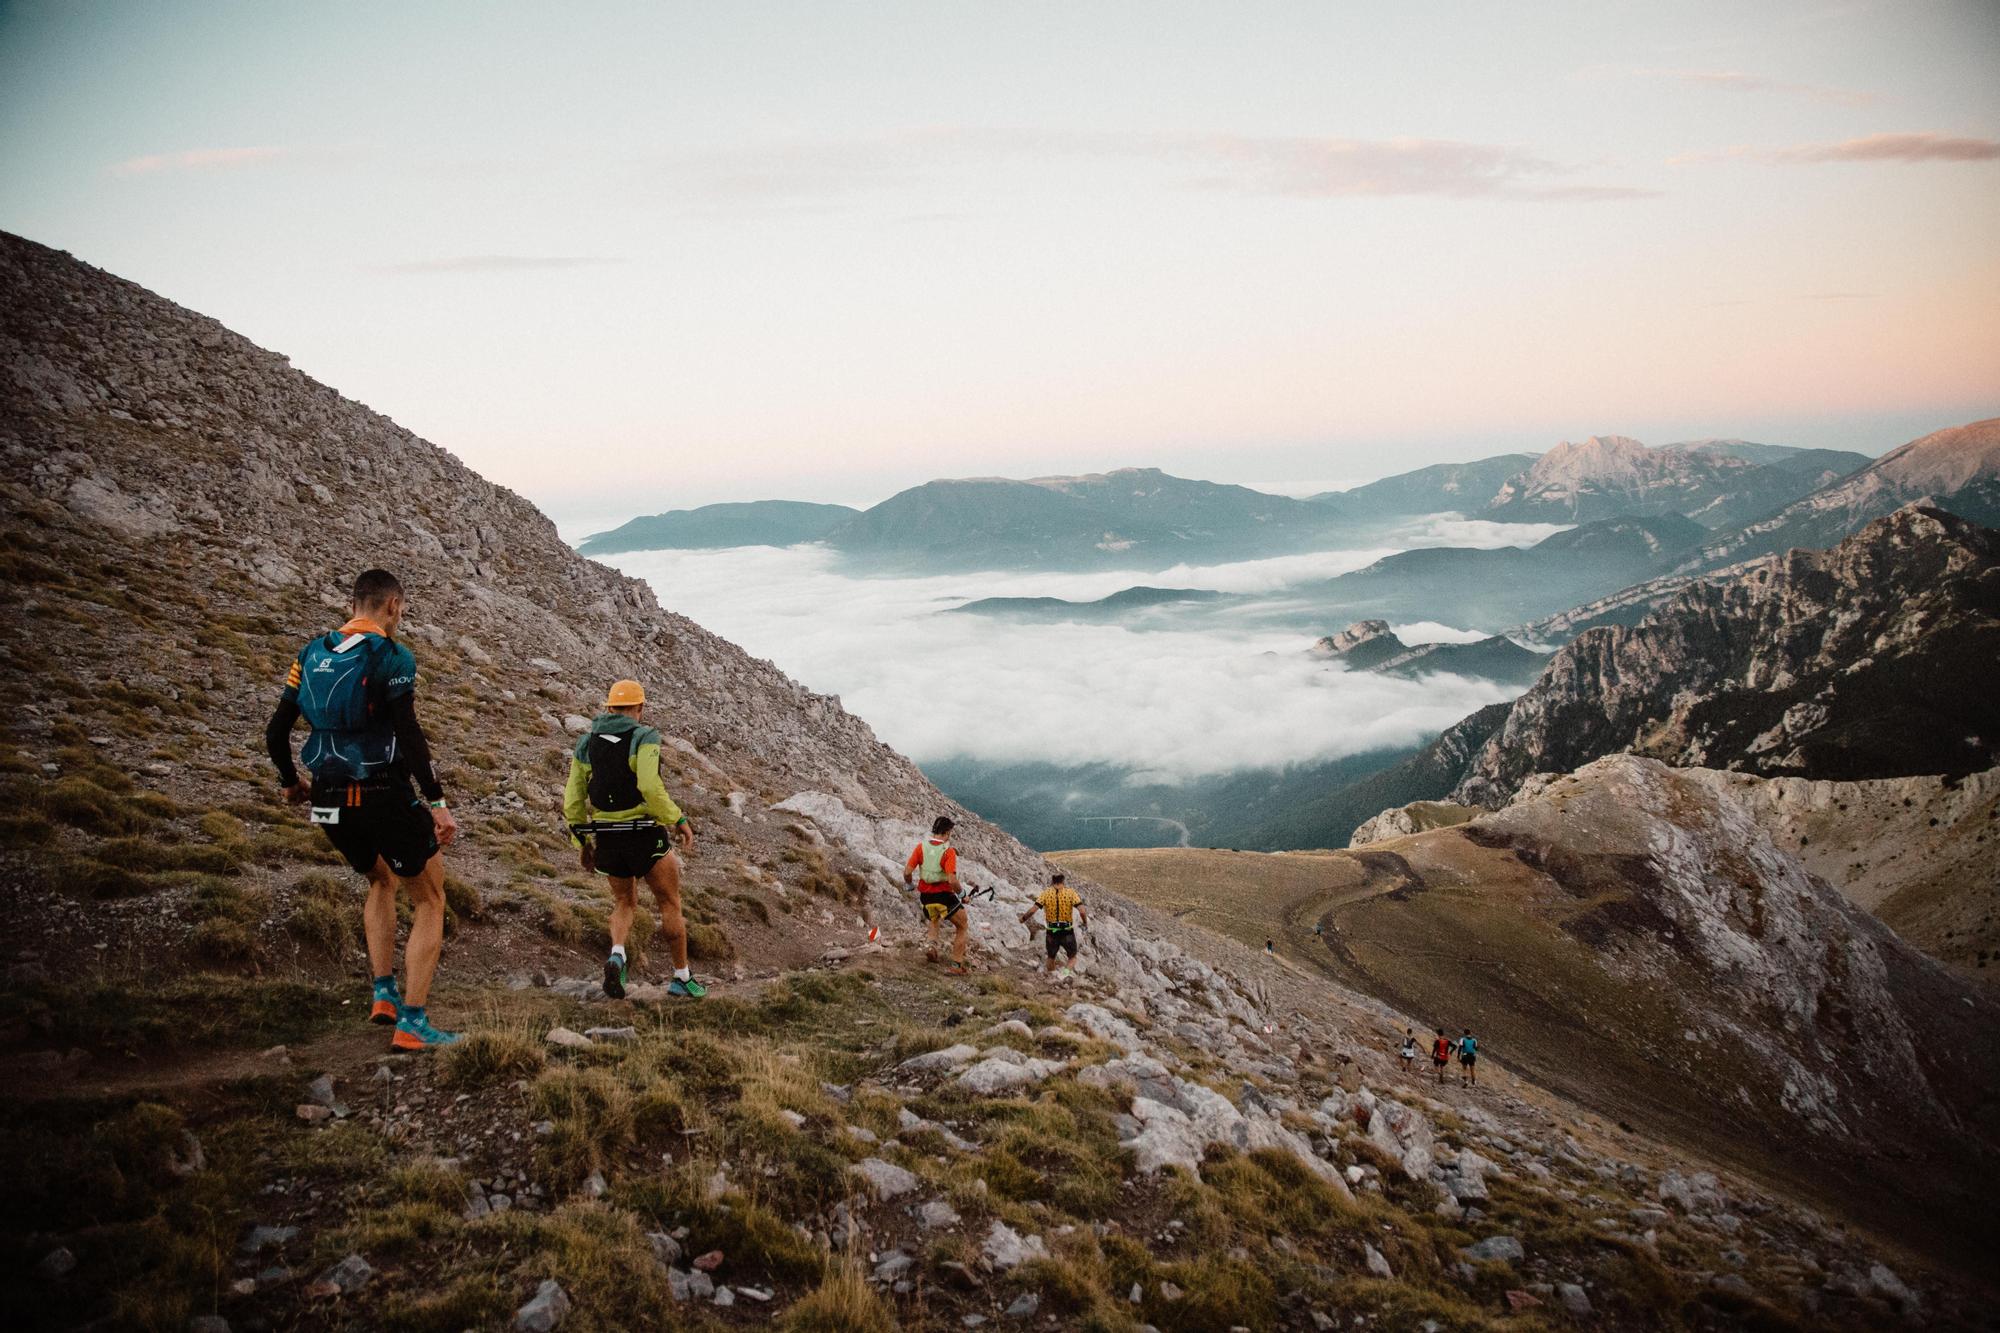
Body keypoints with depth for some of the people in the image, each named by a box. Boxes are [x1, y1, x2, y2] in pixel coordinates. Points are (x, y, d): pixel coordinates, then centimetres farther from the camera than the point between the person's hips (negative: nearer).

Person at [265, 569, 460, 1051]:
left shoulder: (310, 655, 9)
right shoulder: (391, 656, -11)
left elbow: (275, 733, 12)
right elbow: (409, 735, -20)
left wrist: (291, 782, 29)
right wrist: (437, 803, -19)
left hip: (330, 803, 7)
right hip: (385, 798, -6)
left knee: (381, 881, 31)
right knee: (430, 900, 8)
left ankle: (383, 994, 26)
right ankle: (412, 1023, 1)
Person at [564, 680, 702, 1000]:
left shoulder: (586, 743, 7)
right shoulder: (643, 738, -10)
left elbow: (572, 799, 7)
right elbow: (650, 787, -24)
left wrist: (581, 842, 17)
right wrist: (679, 820, -15)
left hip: (606, 835, 5)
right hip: (644, 833, -5)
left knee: (624, 903, 22)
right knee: (670, 903, 11)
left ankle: (617, 955, -7)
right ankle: (682, 978, 16)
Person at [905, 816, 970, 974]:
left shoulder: (921, 846, -5)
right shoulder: (949, 851, -16)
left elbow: (907, 872, -8)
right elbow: (952, 880, -24)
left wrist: (910, 885, 13)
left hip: (926, 896, 5)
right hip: (945, 895, -4)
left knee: (934, 920, 35)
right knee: (963, 927, 16)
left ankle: (931, 943, 6)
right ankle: (957, 965, 11)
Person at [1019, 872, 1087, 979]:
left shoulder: (1046, 893, -5)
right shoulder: (1071, 892, -8)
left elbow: (1032, 910, -10)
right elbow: (1082, 911, -15)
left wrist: (1023, 918, 7)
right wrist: (1085, 922, 3)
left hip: (1052, 932, 2)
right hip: (1067, 932, -2)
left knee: (1051, 957, 25)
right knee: (1073, 957, 16)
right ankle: (1066, 970, -13)